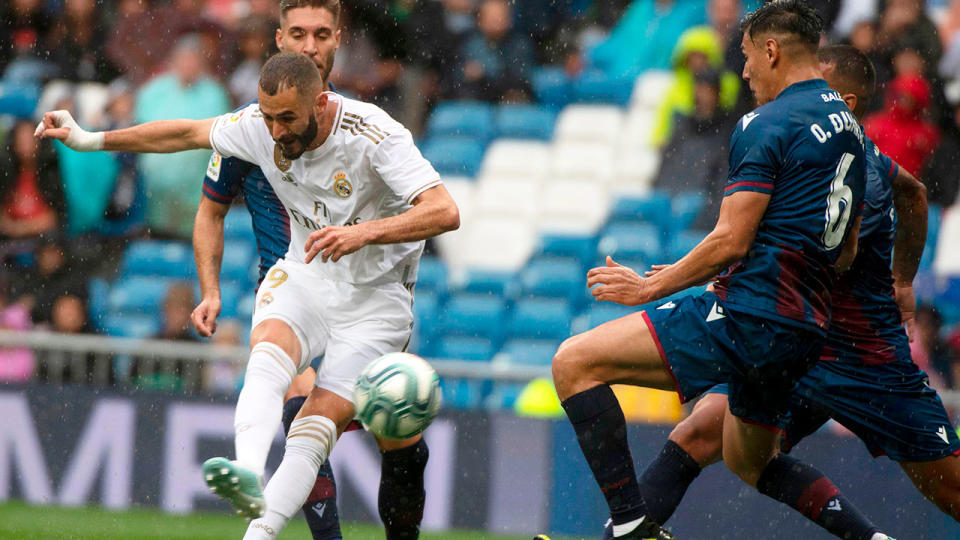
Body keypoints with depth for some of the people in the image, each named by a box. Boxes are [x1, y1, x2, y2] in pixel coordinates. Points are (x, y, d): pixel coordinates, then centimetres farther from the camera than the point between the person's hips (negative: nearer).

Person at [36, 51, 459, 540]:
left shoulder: (376, 136, -23)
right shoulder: (260, 126, -7)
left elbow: (444, 212, -30)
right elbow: (187, 134, 11)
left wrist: (364, 233, -43)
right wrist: (91, 140, 13)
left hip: (375, 297, -3)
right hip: (301, 278, 3)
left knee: (320, 422, -20)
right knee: (269, 353, -30)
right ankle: (248, 477, -53)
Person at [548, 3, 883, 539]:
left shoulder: (765, 125, -10)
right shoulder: (848, 127, 17)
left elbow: (731, 241, -16)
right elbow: (846, 249, 24)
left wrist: (649, 287, -5)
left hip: (747, 314, -9)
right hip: (805, 331, 9)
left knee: (574, 363, -10)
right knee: (751, 463, 32)